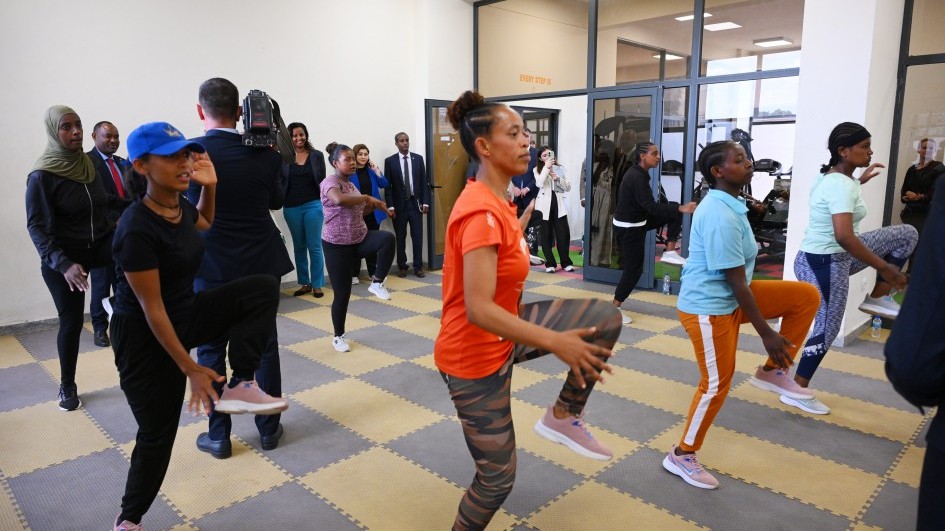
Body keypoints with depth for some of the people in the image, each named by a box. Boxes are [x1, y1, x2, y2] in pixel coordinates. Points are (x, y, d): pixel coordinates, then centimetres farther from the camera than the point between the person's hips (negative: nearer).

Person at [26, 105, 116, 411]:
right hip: (64, 257, -4)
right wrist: (63, 264, -28)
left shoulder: (88, 163, 1)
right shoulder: (42, 175, -14)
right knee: (71, 321, 4)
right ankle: (67, 387, 24)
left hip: (98, 245, 4)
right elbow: (36, 227, -17)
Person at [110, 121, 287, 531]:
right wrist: (190, 368, -20)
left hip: (185, 315, 7)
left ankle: (239, 386, -12)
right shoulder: (137, 229, -27)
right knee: (158, 432, 6)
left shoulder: (182, 207, -4)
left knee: (263, 287, -14)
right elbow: (151, 309, -24)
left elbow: (206, 225, 23)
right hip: (145, 338, -7)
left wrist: (209, 186, 4)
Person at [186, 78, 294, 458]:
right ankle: (269, 429, 24)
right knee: (264, 347, 12)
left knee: (211, 351, 11)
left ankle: (218, 436, 20)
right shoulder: (264, 153, -6)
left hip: (210, 268, -2)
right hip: (261, 264, 2)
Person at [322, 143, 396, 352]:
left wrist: (372, 205, 4)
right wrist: (368, 197, -27)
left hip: (359, 239, 6)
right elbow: (339, 200, -38)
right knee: (342, 294, 0)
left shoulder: (351, 184, 12)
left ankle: (377, 282, -9)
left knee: (388, 238, -26)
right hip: (337, 245, -6)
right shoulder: (330, 182, -14)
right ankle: (339, 336, 22)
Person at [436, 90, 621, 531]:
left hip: (503, 333, 9)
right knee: (497, 476, 8)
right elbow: (478, 311, -35)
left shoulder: (494, 201, 2)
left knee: (606, 318, 2)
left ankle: (563, 416, 14)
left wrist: (528, 214, 18)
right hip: (475, 355, -9)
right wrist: (555, 342, -34)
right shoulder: (481, 212, -29)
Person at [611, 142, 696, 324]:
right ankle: (614, 307, 8)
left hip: (636, 221, 10)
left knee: (675, 211, 3)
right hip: (628, 228, -9)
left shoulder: (639, 173, 5)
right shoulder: (636, 178, -26)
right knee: (634, 268, -3)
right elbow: (651, 207, -32)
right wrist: (681, 208, -37)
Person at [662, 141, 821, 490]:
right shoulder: (721, 216, -25)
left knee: (806, 296, 5)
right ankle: (681, 456, 17)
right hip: (709, 307, -10)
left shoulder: (725, 205, 7)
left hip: (728, 297, 10)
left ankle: (773, 371, 14)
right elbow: (736, 280, -24)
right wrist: (766, 333, -17)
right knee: (717, 384, 0)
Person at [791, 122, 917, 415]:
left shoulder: (831, 176, 6)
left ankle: (877, 298, 16)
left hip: (831, 256, 10)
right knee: (827, 330, 1)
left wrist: (859, 180, 29)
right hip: (824, 264, -10)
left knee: (907, 234, 14)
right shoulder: (841, 185, -24)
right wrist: (885, 268, -28)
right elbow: (844, 236, -34)